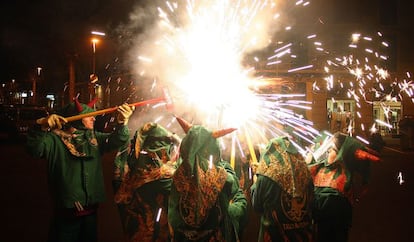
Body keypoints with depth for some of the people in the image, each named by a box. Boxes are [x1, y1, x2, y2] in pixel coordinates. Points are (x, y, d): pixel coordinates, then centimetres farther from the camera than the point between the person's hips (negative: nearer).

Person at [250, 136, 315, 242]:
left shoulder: (266, 175, -16)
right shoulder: (304, 172, -6)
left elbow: (257, 206, -3)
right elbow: (311, 204, 6)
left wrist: (255, 186, 10)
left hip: (274, 233, -3)